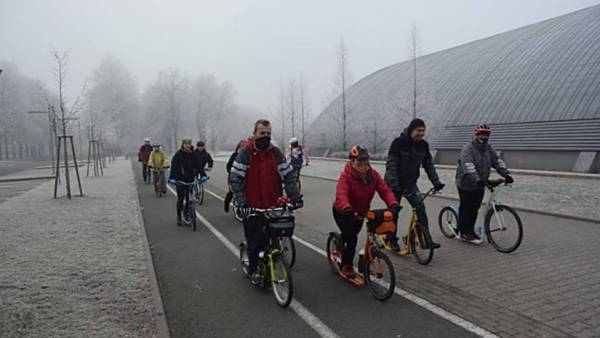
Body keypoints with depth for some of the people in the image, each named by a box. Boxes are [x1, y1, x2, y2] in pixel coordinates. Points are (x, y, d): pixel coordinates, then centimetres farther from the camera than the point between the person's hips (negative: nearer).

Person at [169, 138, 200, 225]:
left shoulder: (193, 155, 3)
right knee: (180, 197, 0)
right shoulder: (178, 154, -6)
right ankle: (179, 216, 14)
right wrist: (172, 177, -19)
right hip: (180, 179, -2)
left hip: (190, 179, 3)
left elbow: (197, 166, 4)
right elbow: (173, 166, -10)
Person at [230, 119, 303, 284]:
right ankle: (253, 270, 23)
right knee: (255, 241, 1)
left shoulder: (276, 152, 2)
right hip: (252, 208, -3)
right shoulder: (245, 153, -7)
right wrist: (241, 202, -21)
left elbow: (288, 175, 1)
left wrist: (294, 196, -10)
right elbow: (235, 178, -11)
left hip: (272, 206, 3)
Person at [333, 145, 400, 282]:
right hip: (342, 212, -5)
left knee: (350, 234, 24)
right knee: (351, 238, -17)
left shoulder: (373, 175, -15)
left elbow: (385, 190, -23)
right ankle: (347, 267, 4)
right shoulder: (346, 175, -29)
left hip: (360, 212, 6)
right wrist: (347, 209, -62)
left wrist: (393, 204, -42)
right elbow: (341, 195, -42)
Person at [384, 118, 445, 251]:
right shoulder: (398, 143, -19)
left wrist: (436, 182, -6)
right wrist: (393, 184, -31)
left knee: (420, 207, -10)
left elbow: (429, 165, 4)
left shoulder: (423, 145, -3)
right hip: (394, 184, -4)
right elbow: (390, 165, -22)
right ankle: (392, 239, 22)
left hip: (411, 183, 4)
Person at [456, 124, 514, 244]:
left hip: (480, 185, 6)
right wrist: (477, 179, -42)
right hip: (466, 184, -6)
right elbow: (468, 166, -30)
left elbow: (498, 162, -1)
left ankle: (470, 232, 21)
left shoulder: (489, 149, 7)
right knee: (465, 209, 0)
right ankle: (464, 233, 9)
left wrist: (506, 174, -16)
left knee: (474, 210, 10)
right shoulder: (467, 149, -16)